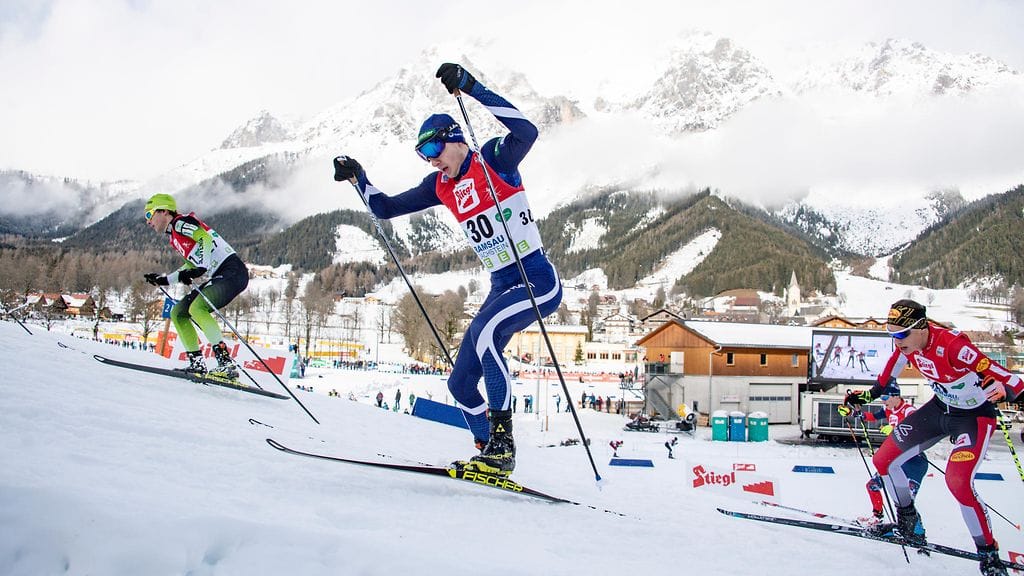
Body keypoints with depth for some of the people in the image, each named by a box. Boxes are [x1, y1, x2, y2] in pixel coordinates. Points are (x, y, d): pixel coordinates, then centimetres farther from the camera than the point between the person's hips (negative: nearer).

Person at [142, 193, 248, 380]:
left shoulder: (180, 223, -4)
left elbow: (205, 239, -20)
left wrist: (200, 268, -29)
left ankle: (227, 364, -30)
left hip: (232, 271, -10)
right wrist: (164, 280, 28)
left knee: (196, 308, -28)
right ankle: (197, 364, 5)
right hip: (219, 277, 10)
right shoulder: (173, 236, 24)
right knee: (177, 312, 9)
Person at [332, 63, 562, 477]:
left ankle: (502, 439, -27)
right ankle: (492, 454, 20)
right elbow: (386, 208, 16)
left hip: (538, 279, -8)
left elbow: (526, 131, -30)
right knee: (461, 384, 6)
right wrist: (356, 178, 2)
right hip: (501, 286, 8)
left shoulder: (493, 159, -8)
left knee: (484, 332, -35)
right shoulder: (440, 186, 10)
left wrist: (472, 88, -32)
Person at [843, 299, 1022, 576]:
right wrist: (868, 395, 13)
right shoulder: (907, 344, -14)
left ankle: (989, 553, -3)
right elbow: (888, 376, 9)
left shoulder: (952, 345, -34)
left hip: (975, 416, -7)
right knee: (883, 460, 5)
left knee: (958, 481, -26)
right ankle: (909, 525, 28)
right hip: (939, 408, 7)